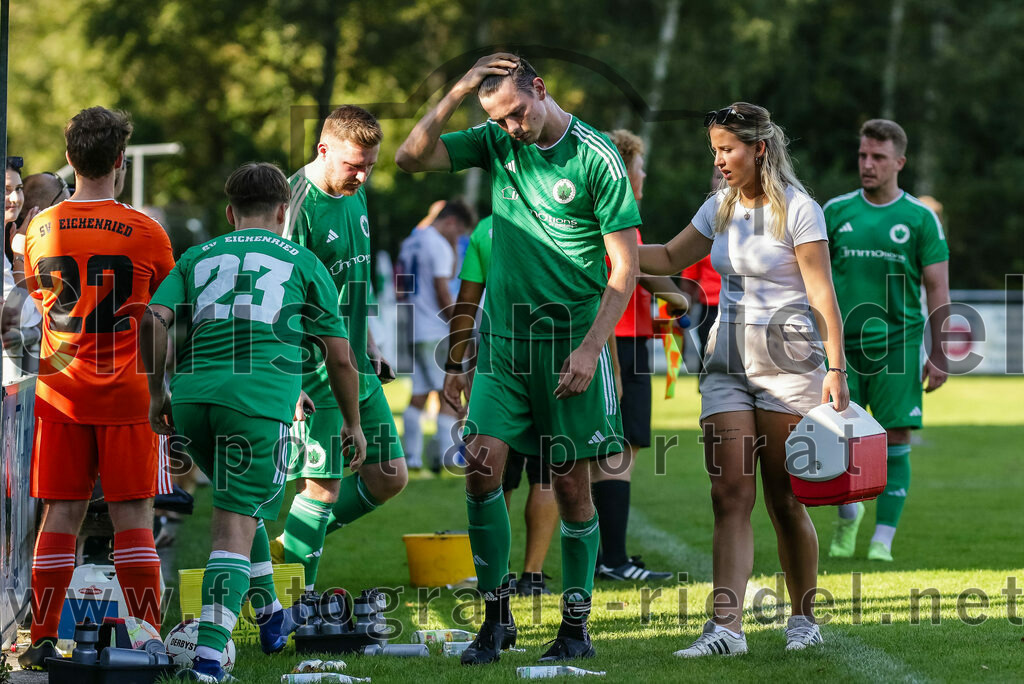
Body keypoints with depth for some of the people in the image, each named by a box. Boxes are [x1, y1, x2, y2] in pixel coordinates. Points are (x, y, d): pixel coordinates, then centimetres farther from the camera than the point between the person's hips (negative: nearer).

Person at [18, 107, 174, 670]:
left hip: (60, 391, 2)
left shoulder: (40, 229, 1)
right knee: (133, 517, 1)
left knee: (61, 515, 6)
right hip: (125, 392, -2)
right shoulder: (143, 232, -7)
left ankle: (43, 641, 3)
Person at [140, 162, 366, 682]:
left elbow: (153, 319, 3)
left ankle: (269, 615, 38)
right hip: (261, 400, -4)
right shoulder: (303, 263, 14)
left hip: (191, 397, 4)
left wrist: (157, 392, 13)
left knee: (242, 503, 28)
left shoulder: (197, 257, 20)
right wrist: (353, 424, 24)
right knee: (235, 527, -5)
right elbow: (339, 356, 13)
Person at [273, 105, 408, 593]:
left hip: (357, 368, 9)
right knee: (322, 487, -6)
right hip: (314, 370, -9)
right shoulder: (298, 202, -18)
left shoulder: (355, 194, 10)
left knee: (389, 476, 10)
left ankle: (293, 543, 23)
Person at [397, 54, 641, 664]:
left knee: (572, 486, 1)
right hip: (504, 336, 4)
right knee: (483, 467, -8)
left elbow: (625, 269, -8)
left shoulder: (596, 157, -9)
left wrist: (590, 349, -15)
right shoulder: (497, 143, 5)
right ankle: (497, 617, 3)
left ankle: (576, 628, 11)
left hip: (572, 339, -4)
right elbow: (411, 158, 0)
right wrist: (455, 97, -11)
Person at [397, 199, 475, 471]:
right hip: (437, 332, -8)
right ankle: (448, 457, -9)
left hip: (415, 331, 8)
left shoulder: (409, 243, 16)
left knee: (418, 396, 8)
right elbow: (442, 290, -15)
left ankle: (412, 459, 4)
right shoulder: (439, 245, -11)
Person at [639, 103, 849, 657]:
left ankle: (803, 620, 16)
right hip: (727, 363, 5)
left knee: (784, 500, 0)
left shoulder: (797, 209, -7)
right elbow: (669, 258, 22)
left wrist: (835, 370, -15)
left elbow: (821, 294, -10)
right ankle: (726, 625, -15)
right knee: (730, 496, -7)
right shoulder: (720, 208, 11)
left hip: (786, 361, -5)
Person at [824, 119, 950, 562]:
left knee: (895, 442, -4)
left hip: (896, 345, -1)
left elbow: (938, 290, 3)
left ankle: (883, 539, 2)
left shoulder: (920, 218, 2)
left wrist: (939, 355, -3)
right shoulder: (835, 211, 7)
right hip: (841, 344, 1)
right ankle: (848, 514, 21)